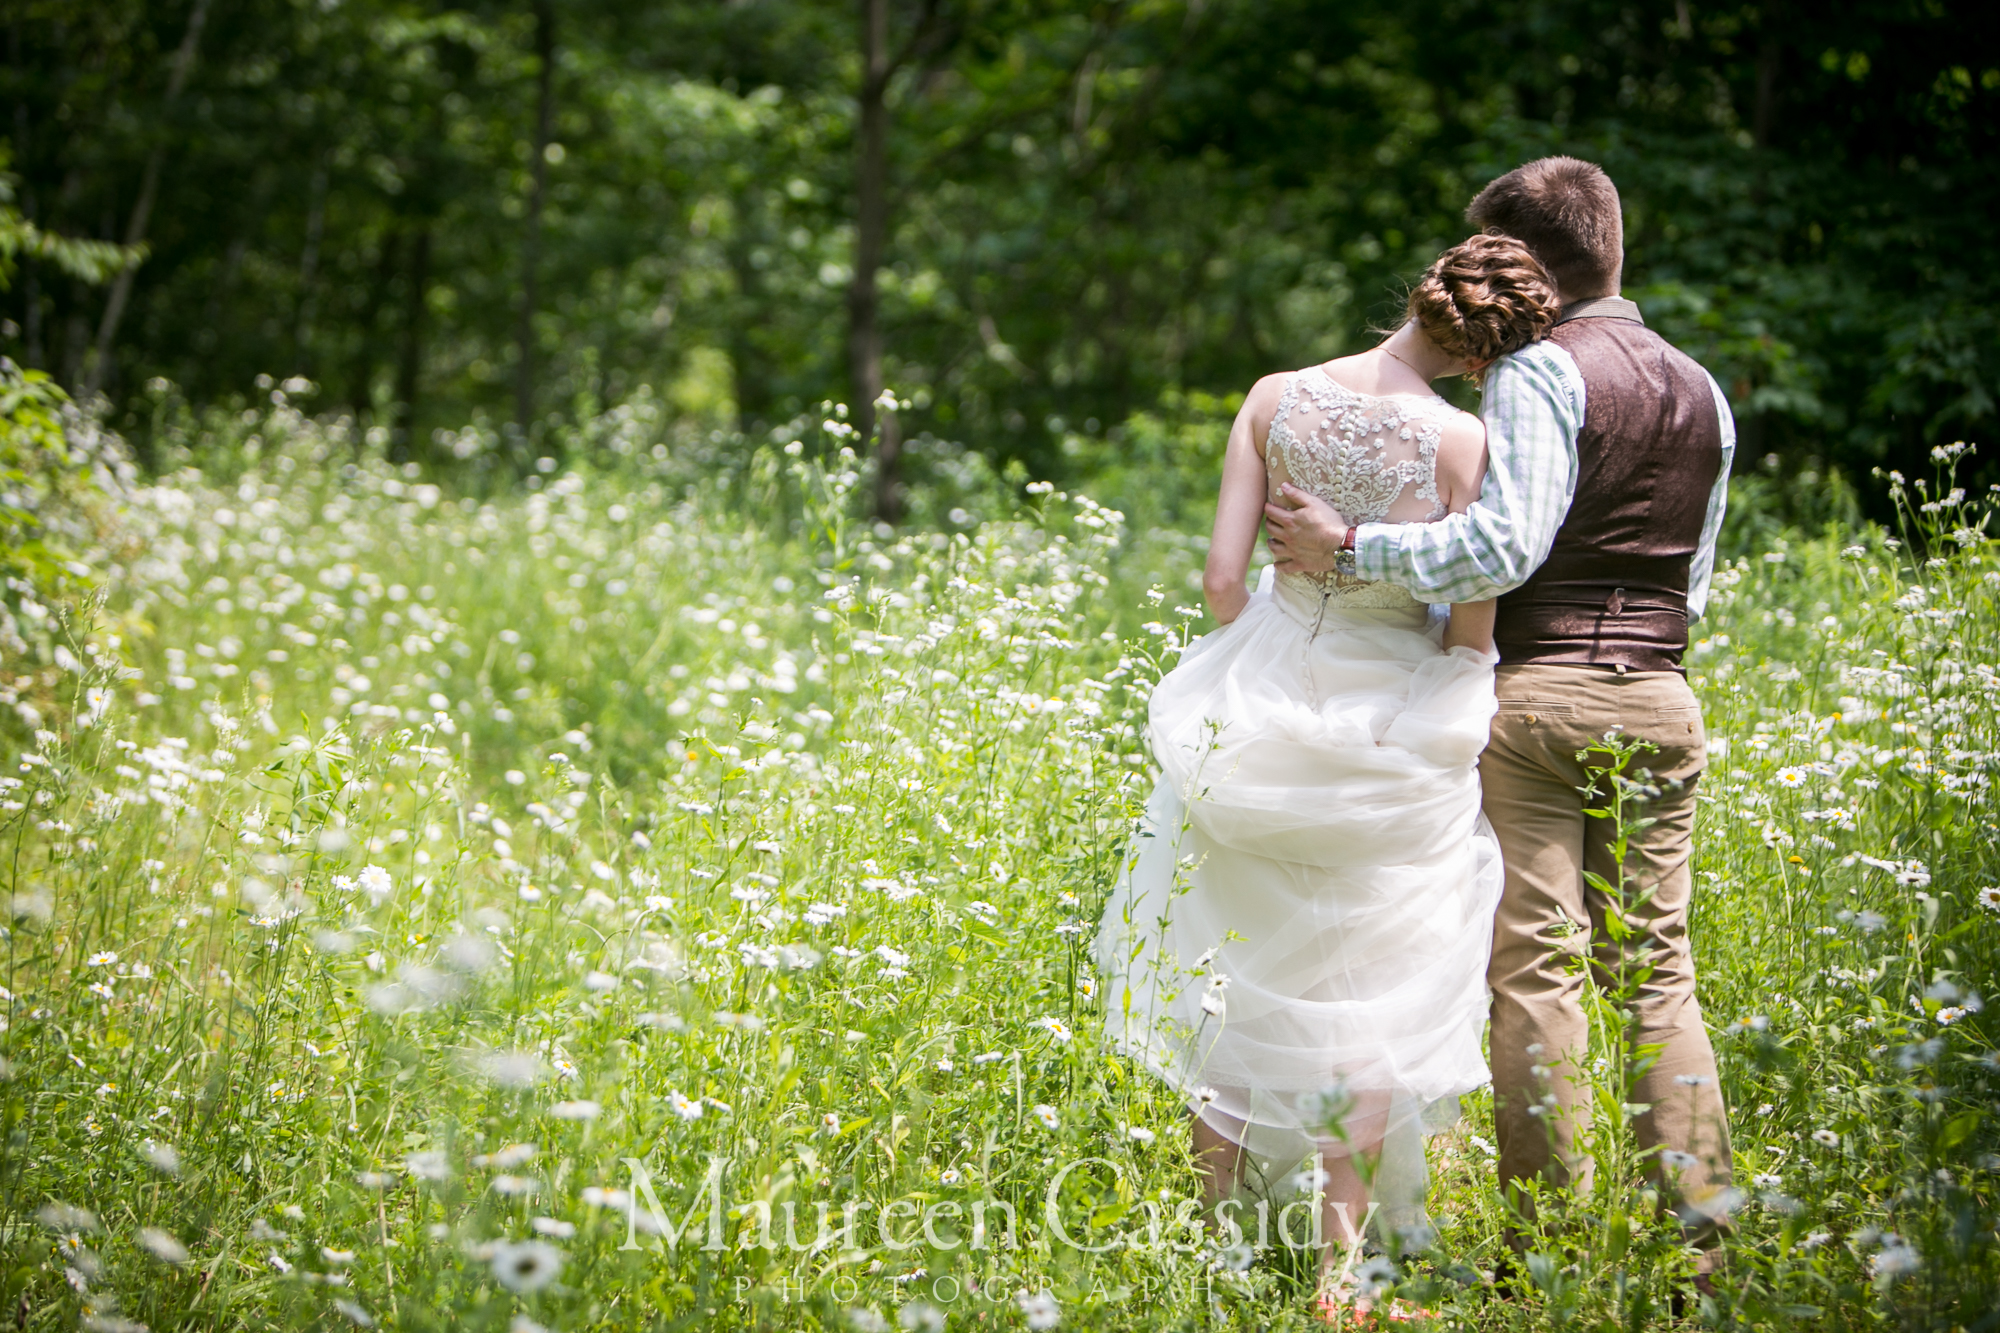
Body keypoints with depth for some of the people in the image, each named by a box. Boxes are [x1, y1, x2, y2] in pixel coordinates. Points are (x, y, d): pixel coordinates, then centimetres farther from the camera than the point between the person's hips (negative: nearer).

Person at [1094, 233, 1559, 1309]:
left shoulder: (1277, 399, -4)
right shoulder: (1463, 439, -13)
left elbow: (1222, 577, -4)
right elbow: (1473, 629, -11)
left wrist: (1259, 689, 12)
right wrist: (1445, 731, 7)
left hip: (1267, 693, 3)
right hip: (1398, 723, -3)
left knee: (1237, 976, 16)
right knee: (1366, 995, 11)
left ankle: (1221, 1248, 20)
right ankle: (1338, 1264, 11)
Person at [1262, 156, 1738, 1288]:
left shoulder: (1539, 371, -7)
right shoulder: (1705, 396, 15)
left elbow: (1504, 546, -19)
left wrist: (1349, 543, -18)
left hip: (1535, 693, -6)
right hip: (1661, 697, 6)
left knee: (1536, 966, -3)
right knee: (1659, 970, 9)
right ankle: (1700, 1230, 4)